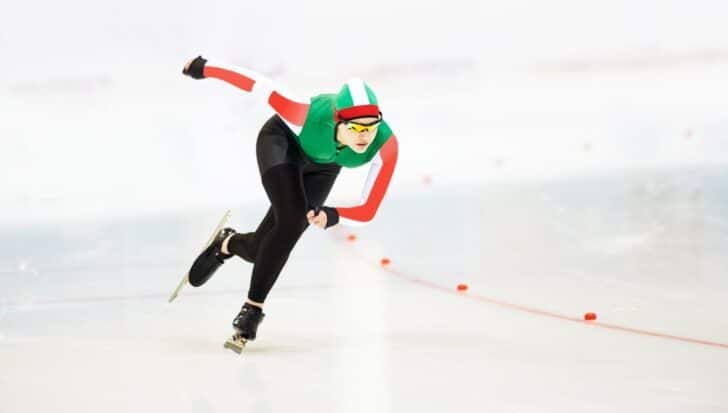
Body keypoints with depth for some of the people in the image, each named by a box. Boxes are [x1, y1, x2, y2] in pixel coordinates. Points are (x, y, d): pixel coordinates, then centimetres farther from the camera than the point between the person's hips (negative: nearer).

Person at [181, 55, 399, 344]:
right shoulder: (311, 115, -44)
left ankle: (228, 244, 34)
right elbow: (256, 84, -30)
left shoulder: (386, 145, -38)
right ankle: (254, 307, -3)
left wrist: (332, 215, -55)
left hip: (322, 166, 3)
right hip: (283, 141, -3)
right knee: (291, 220, -24)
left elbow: (367, 211, -34)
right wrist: (204, 68, -16)